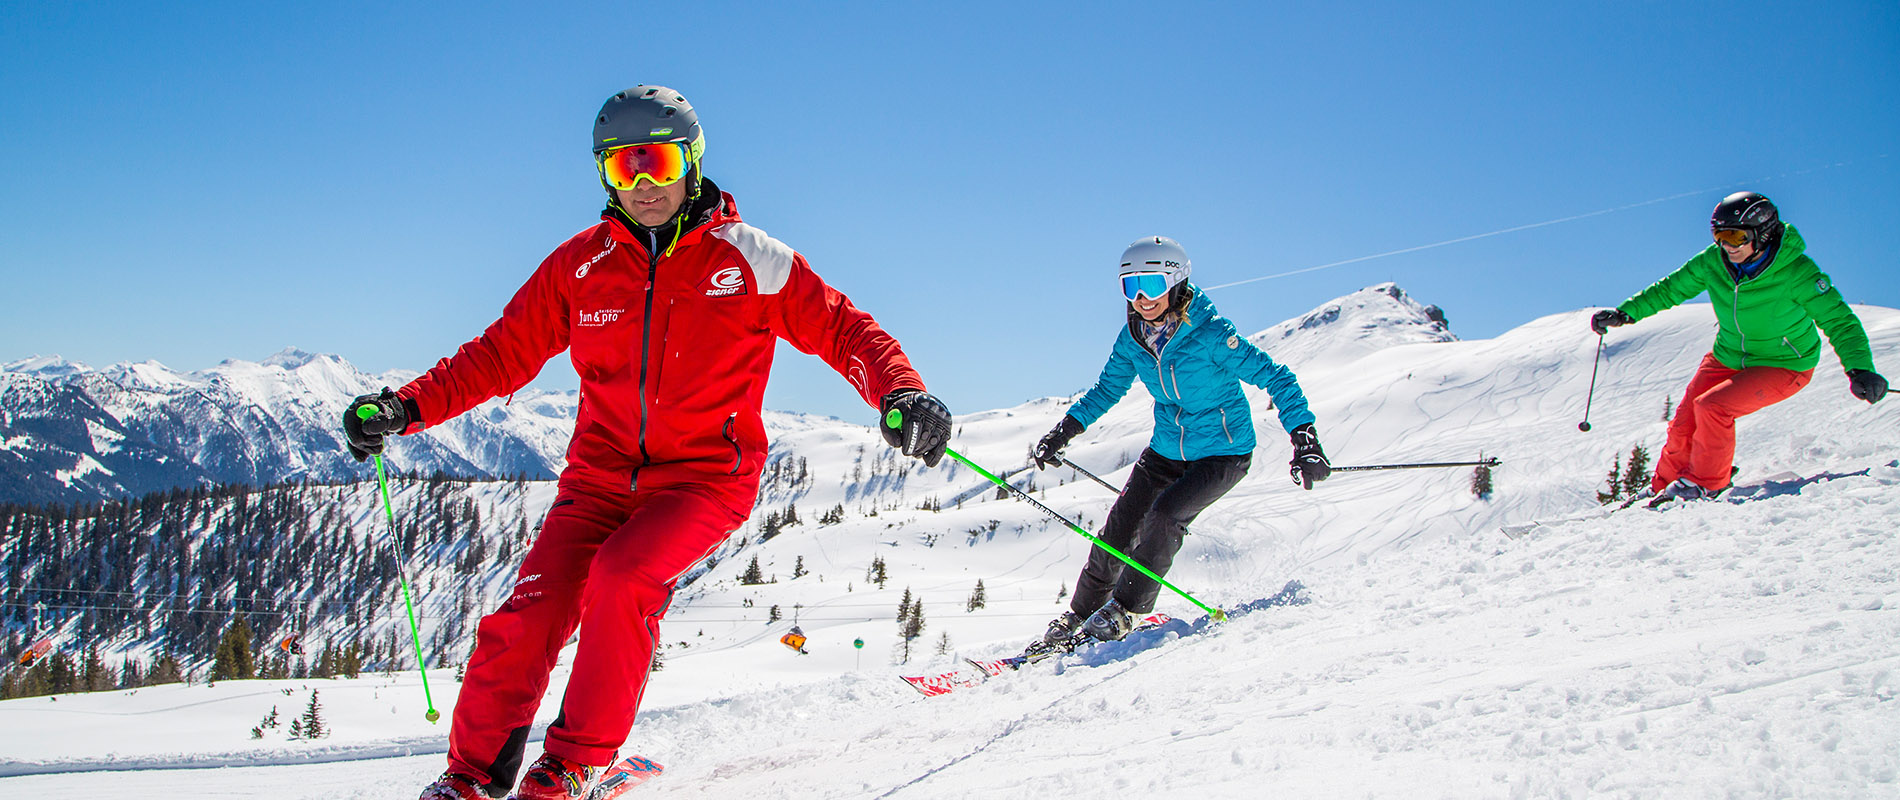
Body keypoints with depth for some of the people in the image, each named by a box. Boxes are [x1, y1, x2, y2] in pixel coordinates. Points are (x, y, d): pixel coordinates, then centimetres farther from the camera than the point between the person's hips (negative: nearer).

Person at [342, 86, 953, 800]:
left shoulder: (749, 259, -2)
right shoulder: (581, 263, 5)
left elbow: (844, 330, -3)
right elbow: (503, 352, 10)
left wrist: (901, 393, -22)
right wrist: (408, 406, -3)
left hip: (706, 475, -2)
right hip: (602, 474, 3)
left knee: (623, 575, -28)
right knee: (527, 617, -13)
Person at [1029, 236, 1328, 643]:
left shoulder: (1210, 334, -25)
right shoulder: (1132, 337, -7)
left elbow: (1274, 377, -24)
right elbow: (1107, 389, 10)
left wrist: (1304, 440, -34)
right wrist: (1062, 433, 3)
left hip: (1223, 453, -5)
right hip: (1167, 450, 5)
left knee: (1165, 515, -25)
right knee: (1118, 529, -2)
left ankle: (1126, 610, -8)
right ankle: (1079, 614, 16)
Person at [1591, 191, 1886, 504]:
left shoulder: (1796, 273, -26)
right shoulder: (1714, 261, -13)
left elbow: (1840, 321, -27)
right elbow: (1670, 288, 2)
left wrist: (1860, 370, -42)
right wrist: (1624, 313, -5)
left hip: (1784, 366, -5)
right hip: (1728, 358, 5)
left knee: (1711, 407, -25)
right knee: (1683, 426, -4)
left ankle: (1705, 483, -3)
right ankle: (1663, 487, 22)